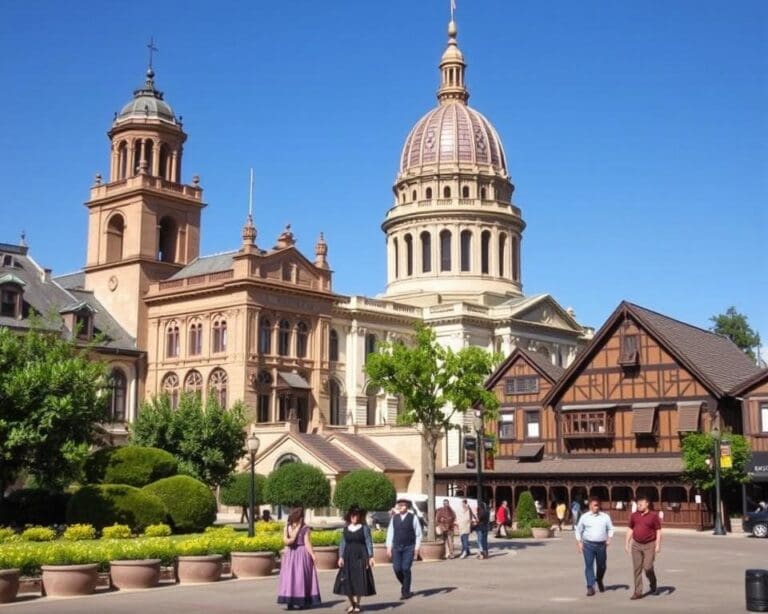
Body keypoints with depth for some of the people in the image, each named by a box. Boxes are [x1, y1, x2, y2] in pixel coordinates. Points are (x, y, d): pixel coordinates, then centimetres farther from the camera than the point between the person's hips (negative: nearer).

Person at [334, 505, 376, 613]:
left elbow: (369, 543, -3)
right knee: (347, 580, 0)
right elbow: (343, 543, 8)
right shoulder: (346, 528, 8)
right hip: (348, 557, 3)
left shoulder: (364, 528, -1)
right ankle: (351, 604, 12)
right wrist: (341, 557, -1)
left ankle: (357, 604, 10)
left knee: (359, 580, -1)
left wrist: (370, 557, -9)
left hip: (360, 556, -3)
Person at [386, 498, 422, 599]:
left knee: (406, 569, -8)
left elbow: (418, 533, 0)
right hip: (396, 547, 3)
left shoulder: (413, 517, -3)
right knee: (397, 569, -2)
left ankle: (406, 592, 5)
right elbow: (390, 532, 10)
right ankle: (404, 585, 26)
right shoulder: (394, 518, 7)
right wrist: (389, 547, 5)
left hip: (409, 548, -3)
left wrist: (417, 547, -5)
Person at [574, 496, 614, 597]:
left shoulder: (605, 516, 6)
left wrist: (609, 538, -4)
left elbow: (610, 528, 12)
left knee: (602, 566, 11)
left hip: (601, 545, 2)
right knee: (589, 565, -7)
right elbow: (578, 530, 8)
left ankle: (599, 581, 38)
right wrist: (579, 542, 0)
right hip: (588, 544, -1)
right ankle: (590, 587, -4)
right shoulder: (584, 517, 3)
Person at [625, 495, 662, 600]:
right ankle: (638, 592, 6)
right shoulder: (634, 516, 7)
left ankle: (653, 585, 22)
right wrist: (627, 543, 9)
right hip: (636, 545, 4)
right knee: (637, 569, 2)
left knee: (648, 567, -8)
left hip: (649, 545, -4)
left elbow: (658, 531, -4)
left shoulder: (653, 516, -5)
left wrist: (658, 545, -11)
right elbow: (630, 530, 14)